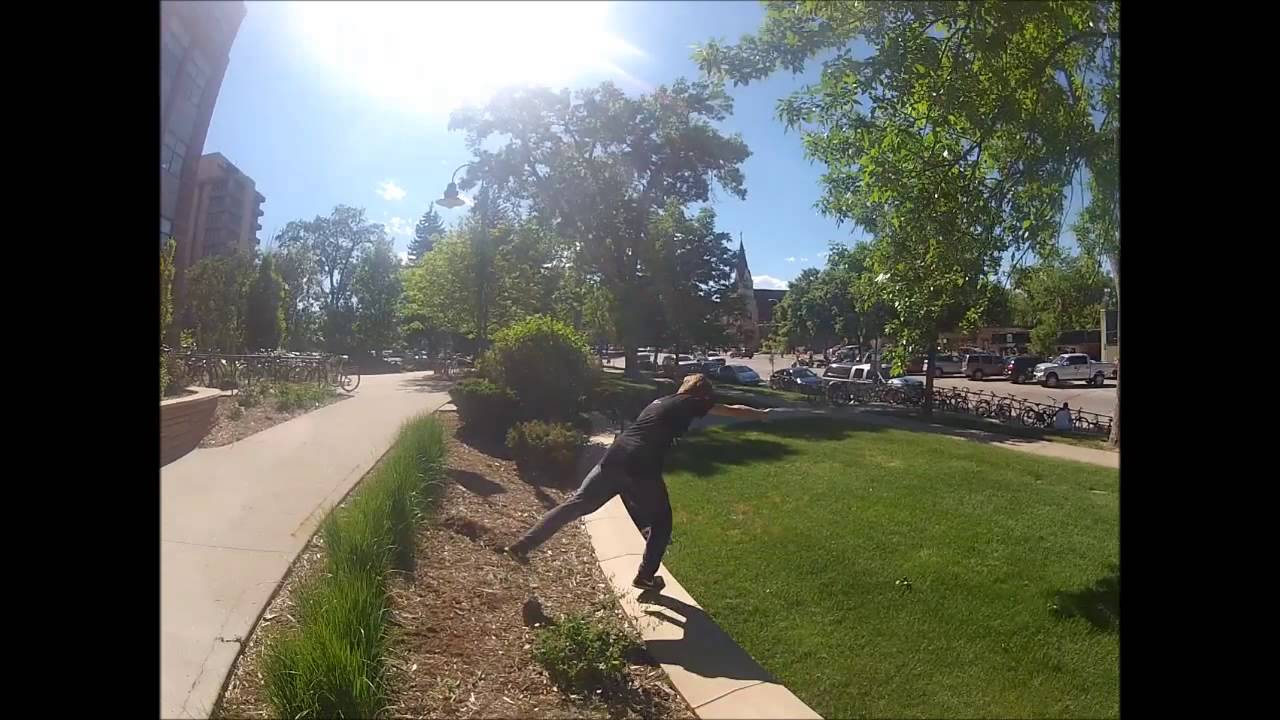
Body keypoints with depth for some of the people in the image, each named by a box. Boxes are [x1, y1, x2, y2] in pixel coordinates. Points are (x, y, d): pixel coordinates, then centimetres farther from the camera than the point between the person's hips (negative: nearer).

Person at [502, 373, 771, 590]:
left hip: (614, 457, 6)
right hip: (642, 467, -6)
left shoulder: (660, 401, 29)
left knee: (576, 504, 10)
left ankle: (522, 544, 7)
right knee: (661, 521, 17)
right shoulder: (691, 402, 11)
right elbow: (734, 410, 21)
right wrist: (762, 414, 37)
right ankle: (645, 576, 24)